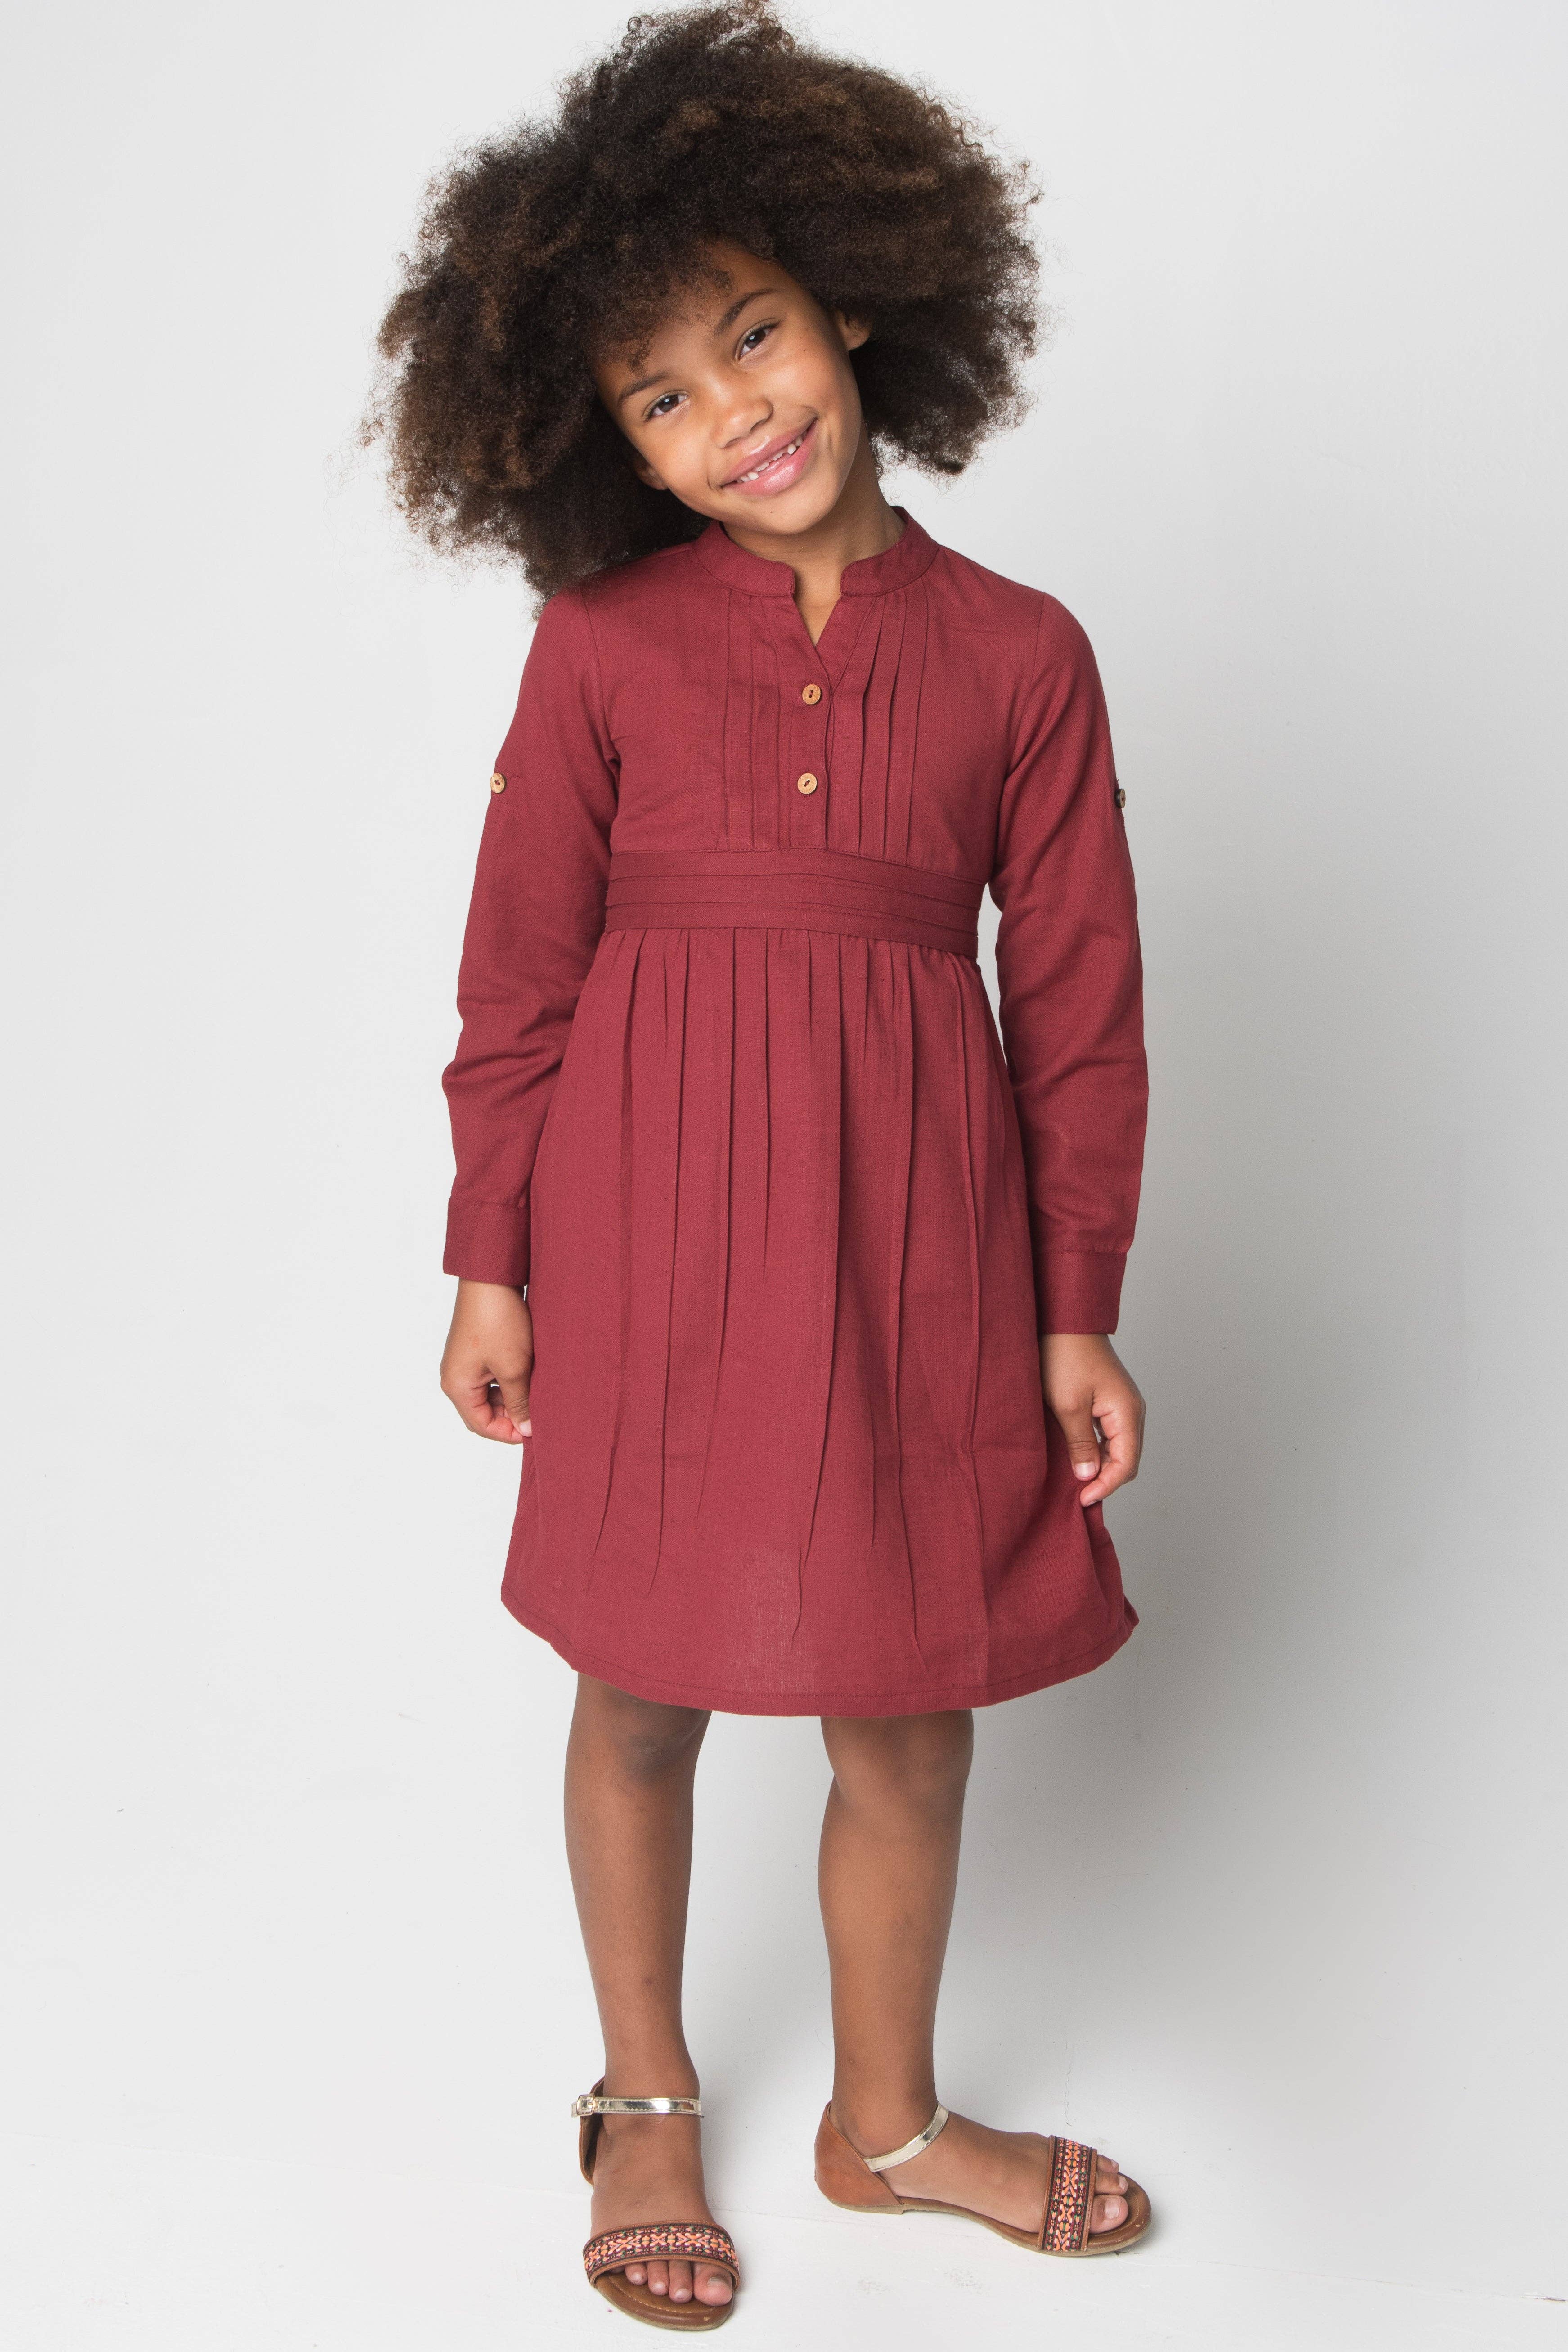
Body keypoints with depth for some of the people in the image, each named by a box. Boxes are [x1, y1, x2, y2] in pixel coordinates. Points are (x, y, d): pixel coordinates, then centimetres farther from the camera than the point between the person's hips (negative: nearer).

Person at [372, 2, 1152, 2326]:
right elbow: (519, 976, 1)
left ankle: (887, 2116, 37)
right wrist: (492, 1262, 1)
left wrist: (1077, 1310, 3)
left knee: (910, 1703, 12)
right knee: (644, 1686, 12)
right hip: (654, 1212, -1)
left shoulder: (1020, 653, 0)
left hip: (916, 1221, 1)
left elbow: (1080, 1003, 3)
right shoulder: (600, 641, -2)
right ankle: (646, 2096, 38)